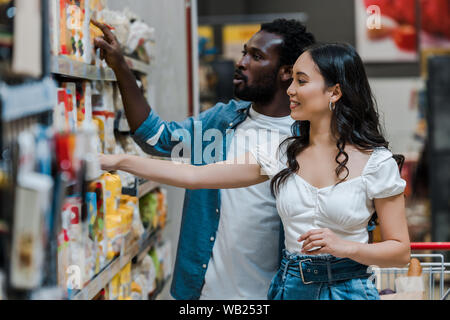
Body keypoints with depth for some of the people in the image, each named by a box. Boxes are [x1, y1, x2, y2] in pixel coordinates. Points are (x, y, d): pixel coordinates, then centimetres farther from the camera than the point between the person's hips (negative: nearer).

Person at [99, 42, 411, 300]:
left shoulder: (377, 162, -9)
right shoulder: (280, 154, 1)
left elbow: (400, 250, -5)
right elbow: (196, 176, 0)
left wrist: (346, 246, -22)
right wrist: (119, 161, -4)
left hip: (349, 288, -4)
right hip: (290, 286, 4)